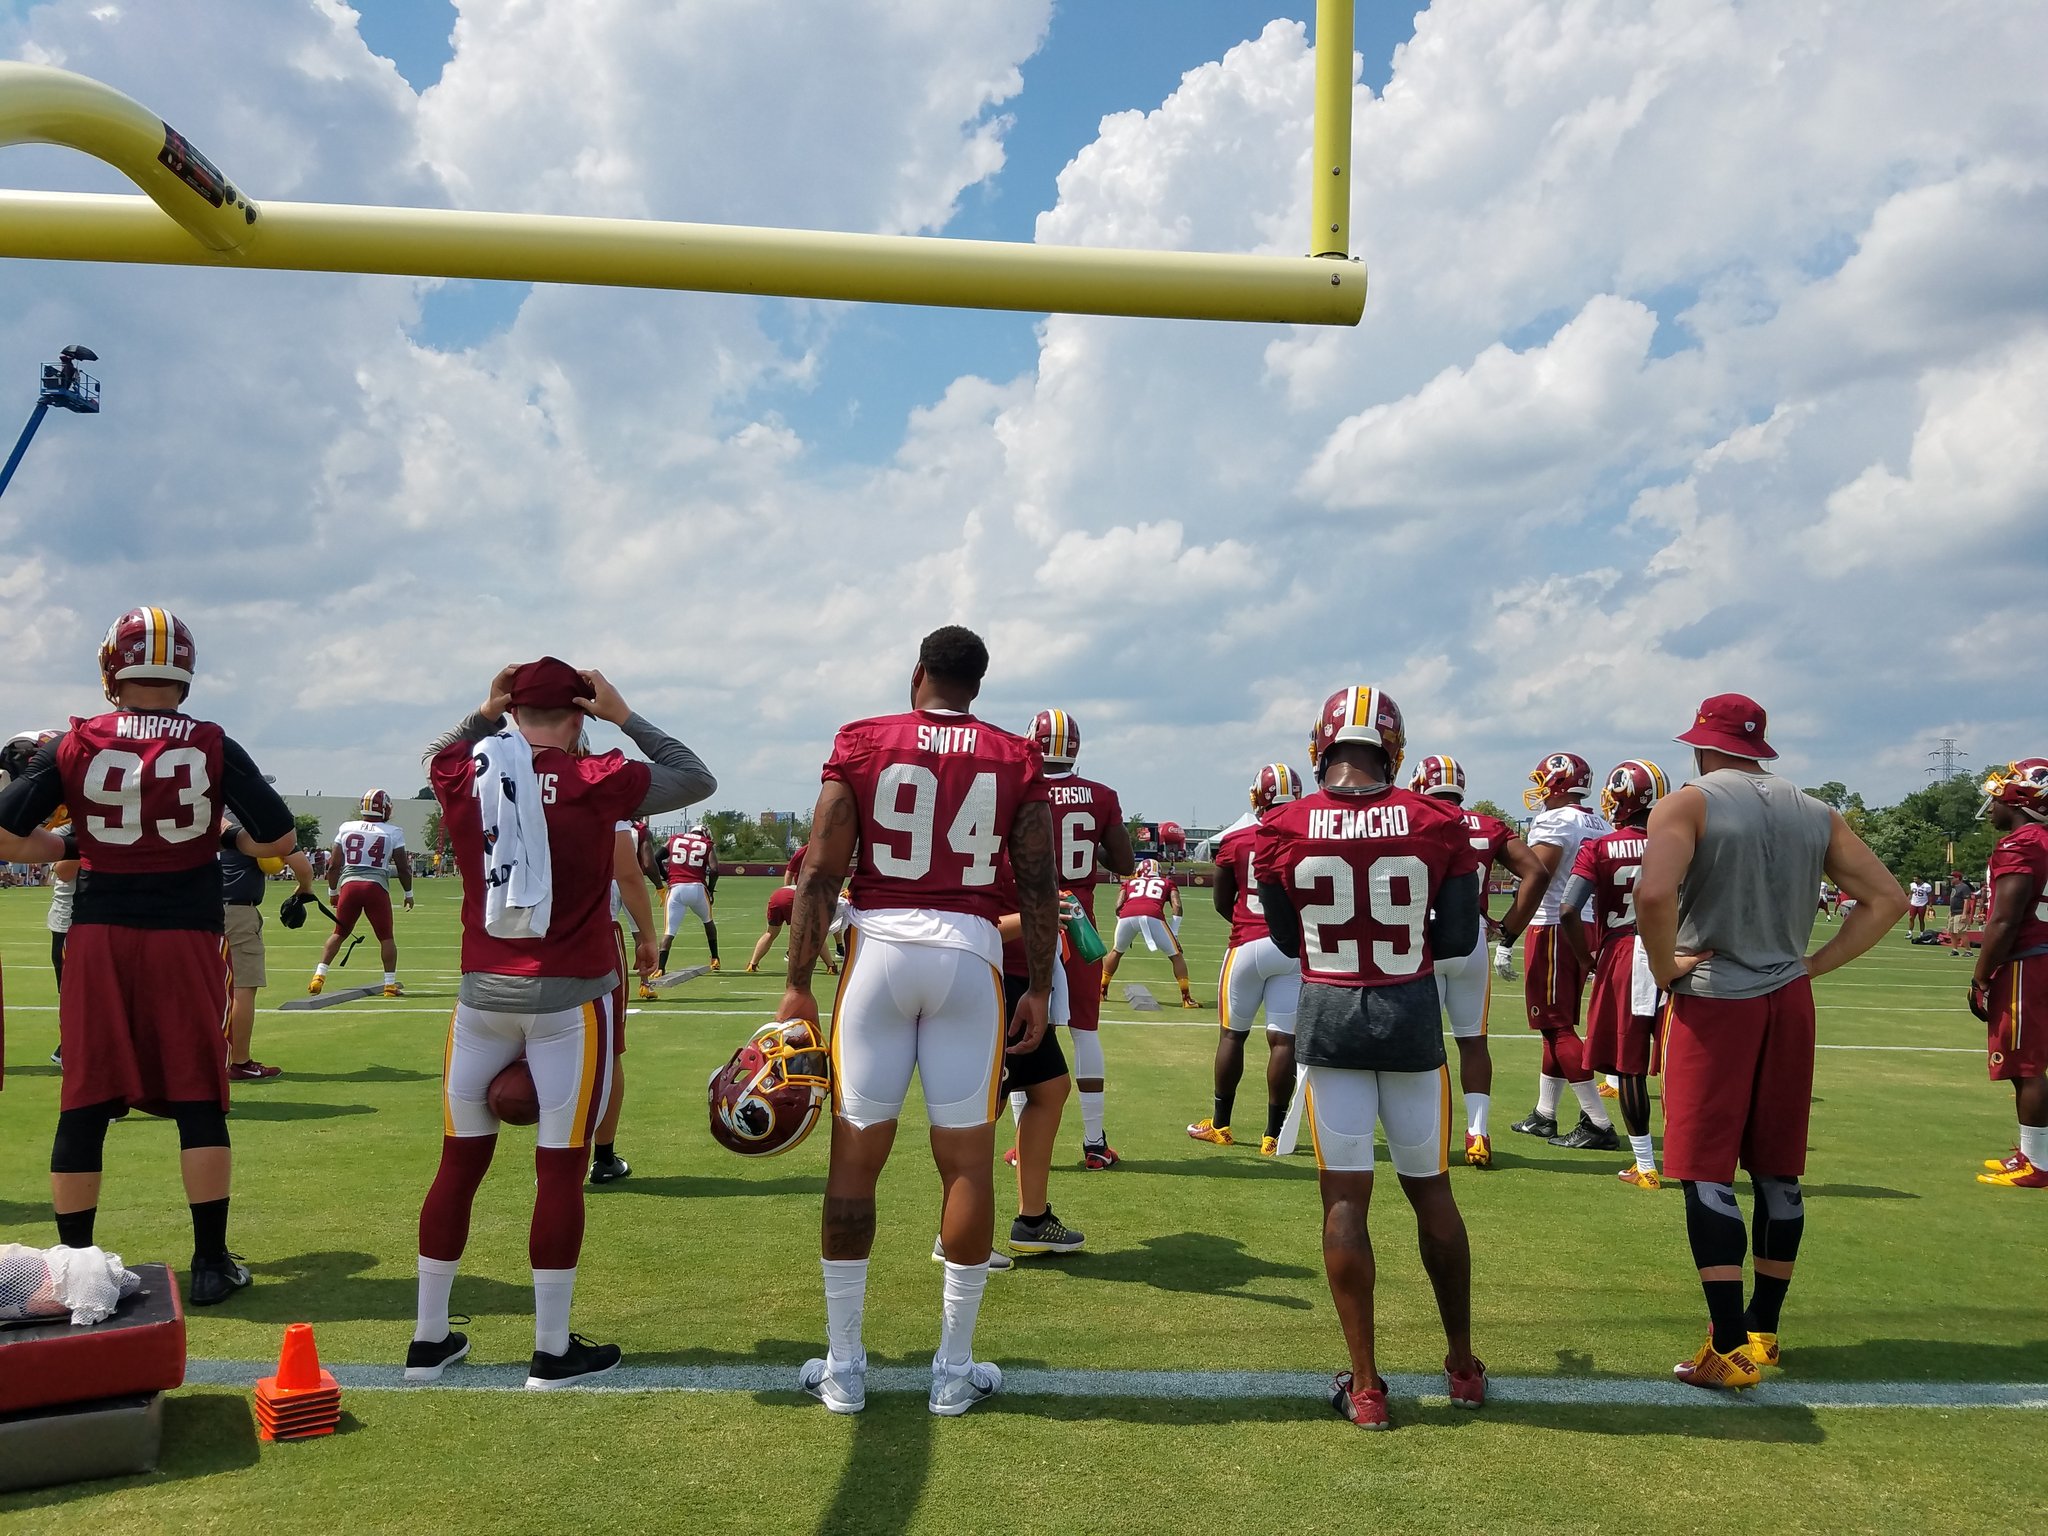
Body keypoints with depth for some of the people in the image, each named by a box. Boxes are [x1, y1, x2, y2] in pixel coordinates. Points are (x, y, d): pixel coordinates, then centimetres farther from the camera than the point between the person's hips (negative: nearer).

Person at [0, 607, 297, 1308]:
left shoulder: (75, 745, -1)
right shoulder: (212, 747, -3)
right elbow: (278, 838, -4)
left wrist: (71, 849, 13)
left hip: (98, 938, 1)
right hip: (185, 937, -1)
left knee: (85, 1104, 9)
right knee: (197, 1101, 5)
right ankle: (211, 1263, 10)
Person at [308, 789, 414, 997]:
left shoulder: (346, 828, 10)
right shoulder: (393, 832, 3)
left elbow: (333, 865, 11)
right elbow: (403, 868, 6)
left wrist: (333, 891, 23)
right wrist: (409, 893, 19)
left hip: (349, 884, 2)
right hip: (376, 886, -2)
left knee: (339, 933, 16)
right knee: (386, 937, 8)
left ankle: (319, 976, 9)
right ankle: (390, 984, 7)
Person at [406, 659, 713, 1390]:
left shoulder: (461, 777, 0)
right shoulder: (594, 782, -10)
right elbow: (697, 780, 4)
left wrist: (486, 713, 19)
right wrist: (625, 717, 6)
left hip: (484, 993, 4)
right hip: (569, 998, -4)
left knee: (461, 1161, 14)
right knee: (560, 1169, 3)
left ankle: (429, 1337, 24)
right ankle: (552, 1350, 12)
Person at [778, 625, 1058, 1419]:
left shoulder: (862, 744, 3)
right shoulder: (1016, 760, 6)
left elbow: (818, 875, -2)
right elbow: (1039, 886, 2)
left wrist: (798, 984, 2)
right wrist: (1040, 988, 9)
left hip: (880, 948, 0)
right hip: (969, 955, 1)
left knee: (855, 1156, 8)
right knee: (967, 1161, 8)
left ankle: (842, 1367, 17)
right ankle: (955, 1368, 16)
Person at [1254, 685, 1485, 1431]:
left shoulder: (1282, 831, -7)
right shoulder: (1437, 825, -7)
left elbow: (1286, 937, 5)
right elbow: (1458, 938, -1)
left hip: (1329, 1018, -1)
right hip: (1411, 1017, 1)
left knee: (1345, 1197, 5)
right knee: (1431, 1191, 16)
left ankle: (1365, 1384, 9)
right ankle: (1463, 1364, 29)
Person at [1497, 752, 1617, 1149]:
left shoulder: (1554, 822, -13)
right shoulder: (1601, 826, 13)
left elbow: (1535, 884, -19)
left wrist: (1506, 939, -17)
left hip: (1553, 930, -9)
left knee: (1556, 1027, -5)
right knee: (1559, 1024, 16)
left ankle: (1598, 1124, -6)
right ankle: (1544, 1116, 25)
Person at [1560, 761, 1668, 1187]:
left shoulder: (1600, 849, -6)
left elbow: (1569, 909, -14)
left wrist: (1586, 957, -1)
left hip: (1621, 958, -2)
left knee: (1630, 1067, 7)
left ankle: (1645, 1167, 11)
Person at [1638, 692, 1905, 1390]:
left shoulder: (1688, 806, -10)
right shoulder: (1815, 815, 8)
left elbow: (1654, 894, -27)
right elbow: (1886, 898, 9)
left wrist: (1664, 968, -11)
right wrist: (1815, 964, 9)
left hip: (1711, 1003, -6)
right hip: (1788, 1004, 6)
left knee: (1706, 1175, -1)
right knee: (1777, 1172, 14)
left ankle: (1731, 1349, -1)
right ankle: (1763, 1328, 25)